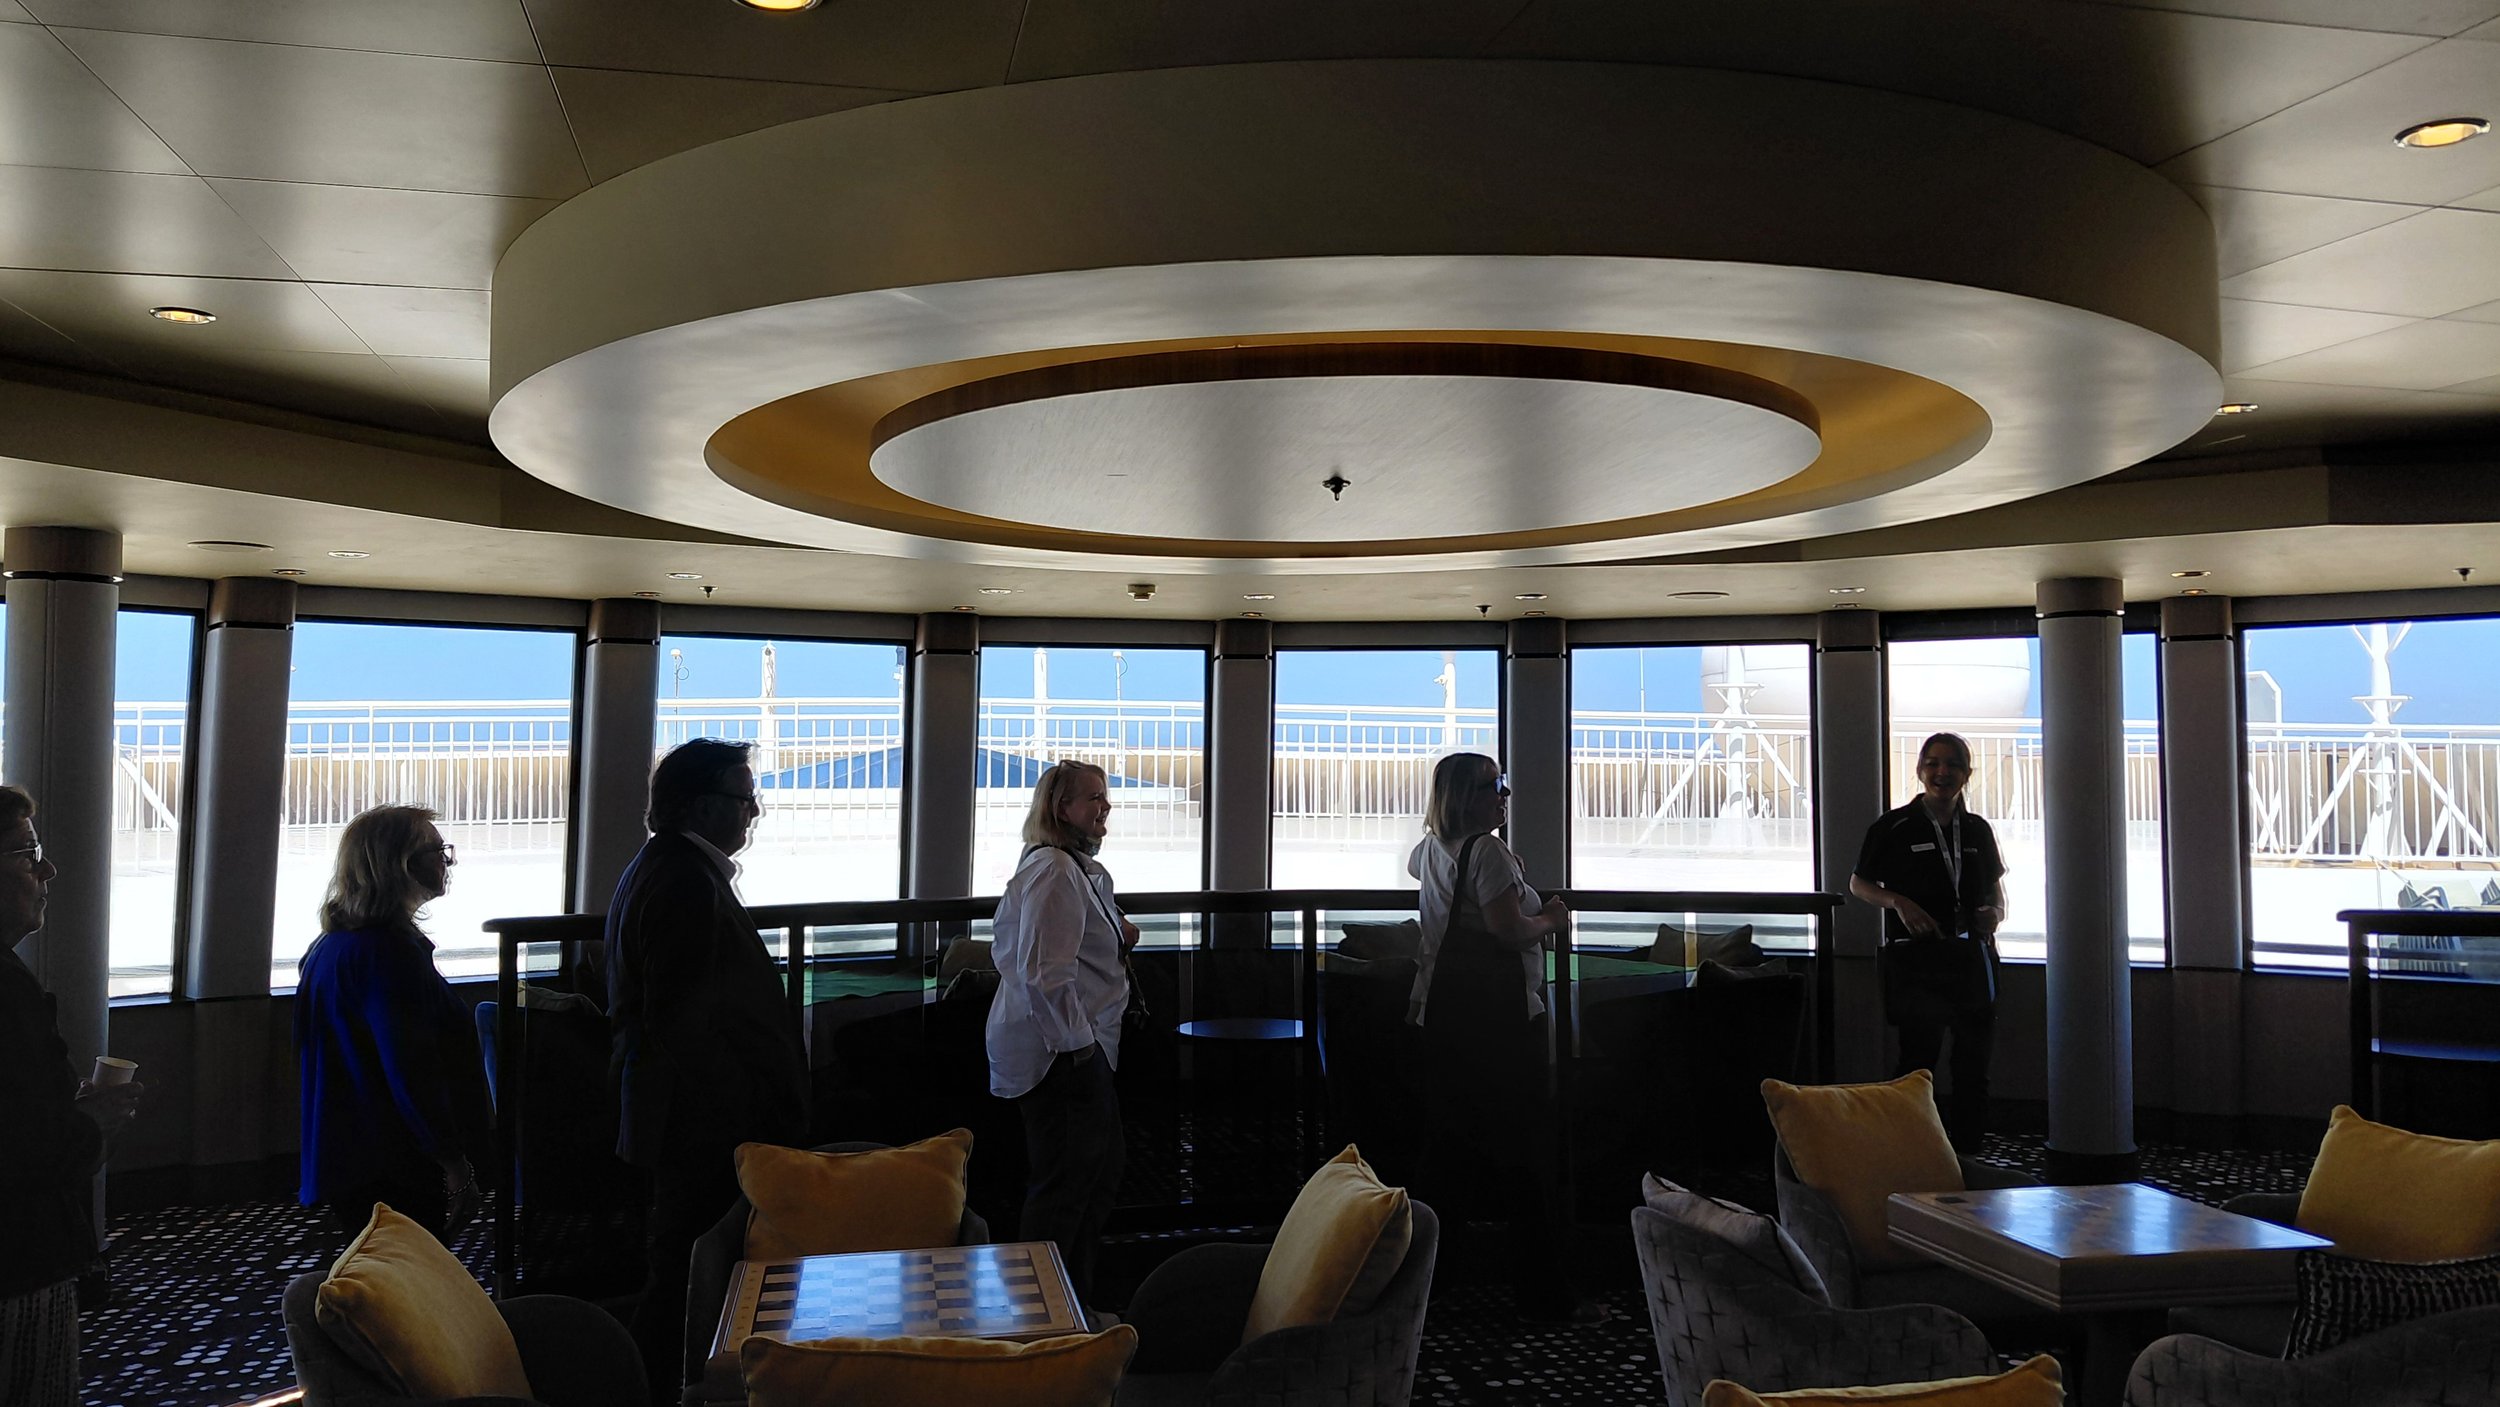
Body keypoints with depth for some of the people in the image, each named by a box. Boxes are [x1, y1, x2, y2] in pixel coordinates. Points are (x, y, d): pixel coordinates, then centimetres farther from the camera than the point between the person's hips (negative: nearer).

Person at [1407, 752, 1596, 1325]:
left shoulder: (1430, 849, 14)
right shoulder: (1487, 853, -13)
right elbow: (1509, 931, -21)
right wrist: (1550, 920, -3)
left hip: (1442, 1012, 9)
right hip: (1497, 1016, -9)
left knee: (1452, 1140, 16)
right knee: (1527, 1149, -6)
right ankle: (1547, 1294, -3)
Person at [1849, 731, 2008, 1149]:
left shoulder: (1978, 830, 12)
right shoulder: (1895, 827, -1)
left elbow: (1997, 890, 22)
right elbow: (1858, 884, 4)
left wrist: (1996, 913, 0)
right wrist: (1898, 902, -13)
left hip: (1972, 957, 5)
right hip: (1915, 960, -4)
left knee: (1974, 1064, 7)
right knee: (1919, 1059, -8)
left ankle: (1968, 1155, 18)